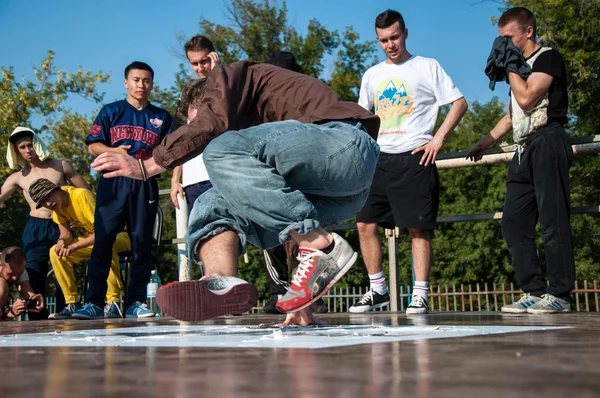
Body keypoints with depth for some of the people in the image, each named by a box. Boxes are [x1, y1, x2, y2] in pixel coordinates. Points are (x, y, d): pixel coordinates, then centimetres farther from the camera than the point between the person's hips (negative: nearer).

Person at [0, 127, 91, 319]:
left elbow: (86, 191, 5)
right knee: (35, 278, -1)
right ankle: (37, 320, 4)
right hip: (35, 229, 2)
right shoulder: (17, 177, 6)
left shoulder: (60, 166, 2)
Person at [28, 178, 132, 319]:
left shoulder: (81, 196, -25)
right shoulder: (57, 206, -2)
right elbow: (66, 234, -1)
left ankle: (113, 303, -34)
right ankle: (73, 304, -4)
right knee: (55, 252, -8)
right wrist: (62, 241, -25)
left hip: (119, 236, -8)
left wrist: (74, 246, -34)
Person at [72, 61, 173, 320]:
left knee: (141, 242, 0)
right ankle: (94, 302, -7)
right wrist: (114, 151, -11)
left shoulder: (162, 117, 16)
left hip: (145, 185, 2)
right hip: (113, 182, -1)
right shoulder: (111, 111, 12)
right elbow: (93, 145, 7)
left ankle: (135, 302, 5)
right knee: (102, 240, -9)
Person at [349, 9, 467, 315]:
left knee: (418, 228, -7)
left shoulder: (427, 67, 3)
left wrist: (438, 138, -9)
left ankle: (420, 295, -1)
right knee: (365, 224, 1)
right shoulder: (372, 75, 17)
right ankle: (378, 289, 13)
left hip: (414, 158, -5)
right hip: (379, 159, 5)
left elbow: (459, 103, -1)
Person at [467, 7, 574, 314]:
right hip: (524, 151, 9)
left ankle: (559, 294, -6)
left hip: (546, 143, -9)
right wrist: (485, 141, 21)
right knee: (513, 222, 3)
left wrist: (510, 67, -3)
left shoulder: (547, 58, -1)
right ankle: (535, 291, 4)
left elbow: (526, 99, -15)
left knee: (553, 221, -9)